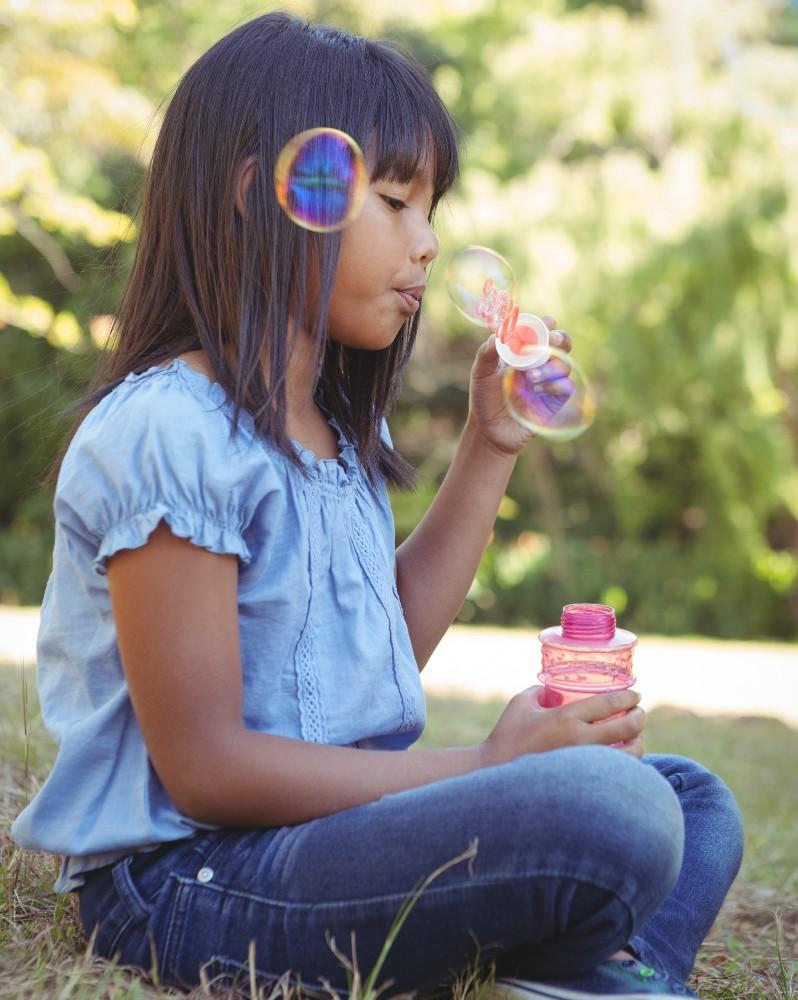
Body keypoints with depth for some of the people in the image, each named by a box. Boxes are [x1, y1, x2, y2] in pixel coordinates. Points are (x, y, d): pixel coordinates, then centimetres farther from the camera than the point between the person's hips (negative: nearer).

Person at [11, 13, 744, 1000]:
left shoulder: (331, 430, 13)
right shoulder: (169, 434, -17)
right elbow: (203, 767, -19)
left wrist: (489, 446, 15)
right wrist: (487, 766, -17)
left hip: (328, 826, 10)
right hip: (187, 877, -10)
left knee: (695, 803, 10)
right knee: (611, 808, -29)